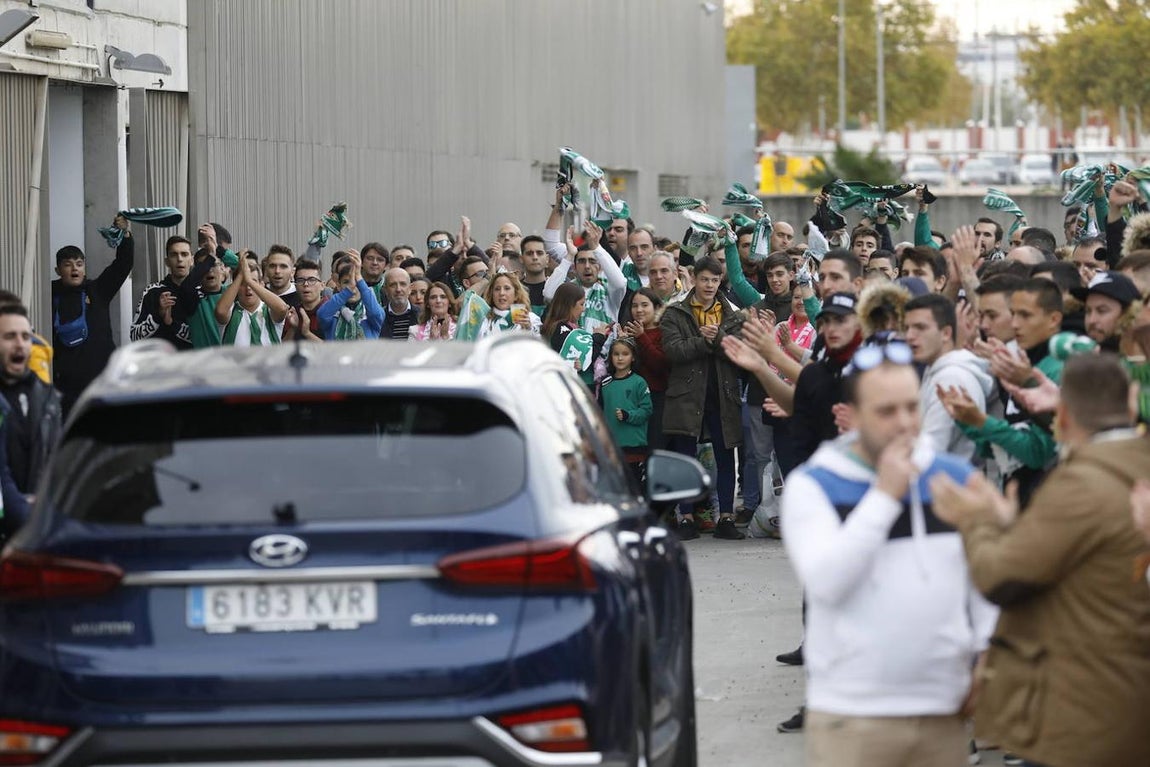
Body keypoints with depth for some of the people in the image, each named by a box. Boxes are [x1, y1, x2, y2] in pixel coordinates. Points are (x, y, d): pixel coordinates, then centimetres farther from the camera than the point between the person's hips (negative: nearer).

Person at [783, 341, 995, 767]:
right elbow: (824, 582, -17)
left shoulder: (958, 478, 8)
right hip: (850, 714, -3)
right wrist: (884, 496, -15)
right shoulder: (812, 485, -2)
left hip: (944, 711, 3)